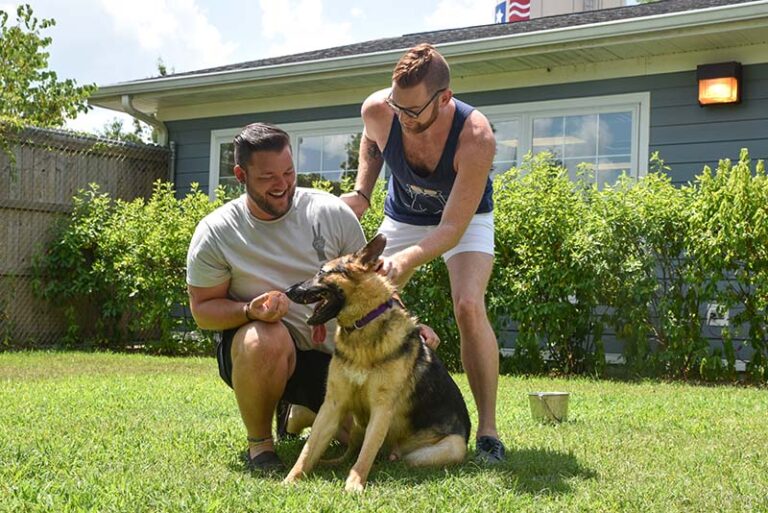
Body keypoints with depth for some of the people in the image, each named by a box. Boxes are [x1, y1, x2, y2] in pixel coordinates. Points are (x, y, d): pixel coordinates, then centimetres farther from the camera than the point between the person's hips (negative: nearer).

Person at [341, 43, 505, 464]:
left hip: (465, 218, -4)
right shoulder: (377, 110, -28)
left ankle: (488, 429, -15)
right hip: (402, 216, 4)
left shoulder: (475, 137, -39)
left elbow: (453, 228, -37)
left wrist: (408, 259, -52)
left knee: (468, 306, -26)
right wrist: (361, 191, -13)